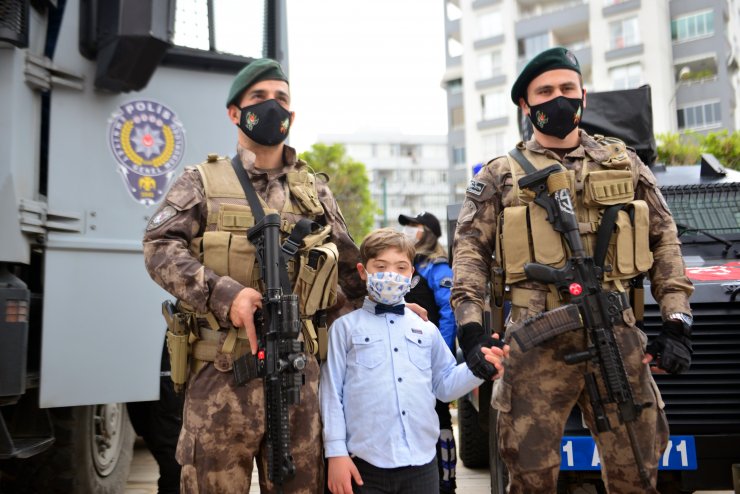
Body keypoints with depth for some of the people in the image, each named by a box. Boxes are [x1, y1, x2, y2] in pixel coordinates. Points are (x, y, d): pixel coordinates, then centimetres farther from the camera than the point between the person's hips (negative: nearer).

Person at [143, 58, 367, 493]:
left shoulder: (315, 191, 16)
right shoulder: (203, 182, 7)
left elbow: (352, 271, 20)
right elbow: (160, 247, -6)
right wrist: (225, 293, -19)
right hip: (222, 375, -2)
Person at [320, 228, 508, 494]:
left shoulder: (427, 330, 12)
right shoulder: (345, 327, 2)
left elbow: (444, 385, 17)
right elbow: (332, 393, -1)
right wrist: (336, 453, -6)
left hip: (422, 462, 4)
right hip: (367, 464, -3)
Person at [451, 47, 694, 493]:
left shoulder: (624, 164, 14)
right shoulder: (501, 176, 8)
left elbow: (665, 241, 13)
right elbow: (470, 249, 2)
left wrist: (677, 321, 3)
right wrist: (470, 324, -11)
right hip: (535, 342, -2)